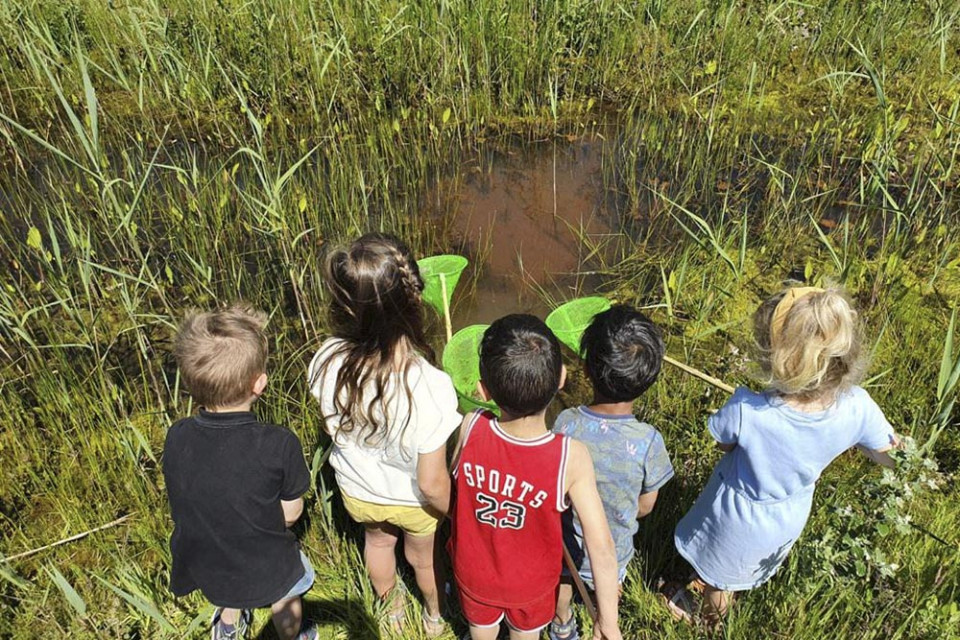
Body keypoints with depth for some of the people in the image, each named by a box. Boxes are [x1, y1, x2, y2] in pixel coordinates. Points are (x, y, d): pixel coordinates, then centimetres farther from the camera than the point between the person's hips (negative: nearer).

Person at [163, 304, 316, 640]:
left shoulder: (176, 439, -22)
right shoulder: (279, 445, -34)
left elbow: (186, 502, -5)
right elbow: (291, 512, -19)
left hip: (202, 569, 4)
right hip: (265, 570, -3)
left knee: (230, 590, 38)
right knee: (286, 597, 31)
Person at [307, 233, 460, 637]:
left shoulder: (328, 360, -31)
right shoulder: (430, 386, -42)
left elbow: (332, 428, -9)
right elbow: (432, 483, -29)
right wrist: (455, 513, -7)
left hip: (357, 491, 3)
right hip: (412, 500, -2)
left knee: (378, 542, 35)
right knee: (422, 557, 31)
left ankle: (391, 607, 66)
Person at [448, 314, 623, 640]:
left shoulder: (470, 428, -33)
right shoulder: (572, 457, -36)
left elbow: (451, 478, -12)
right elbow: (601, 547, -30)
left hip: (473, 568, 1)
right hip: (531, 581, -1)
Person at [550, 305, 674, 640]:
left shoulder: (565, 424, -32)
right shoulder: (648, 441, -34)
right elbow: (645, 506, -16)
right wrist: (618, 514, 5)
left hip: (567, 535, 0)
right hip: (612, 546, 0)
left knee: (562, 579, 32)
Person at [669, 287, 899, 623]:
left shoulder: (746, 412, -43)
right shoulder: (857, 407, -32)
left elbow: (724, 444, -19)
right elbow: (891, 456, -10)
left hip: (739, 523, -4)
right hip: (792, 518, 4)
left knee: (715, 576, 32)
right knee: (737, 572, 37)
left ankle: (709, 616, 60)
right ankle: (721, 591, 66)